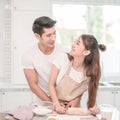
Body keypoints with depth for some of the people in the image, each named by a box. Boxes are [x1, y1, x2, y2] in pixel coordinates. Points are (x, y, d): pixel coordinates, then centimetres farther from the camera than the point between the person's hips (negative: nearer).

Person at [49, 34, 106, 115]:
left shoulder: (91, 73, -12)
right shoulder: (63, 58, -14)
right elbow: (51, 85, -8)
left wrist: (93, 108, -16)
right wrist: (57, 105, -17)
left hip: (72, 110, 2)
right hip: (55, 106, -2)